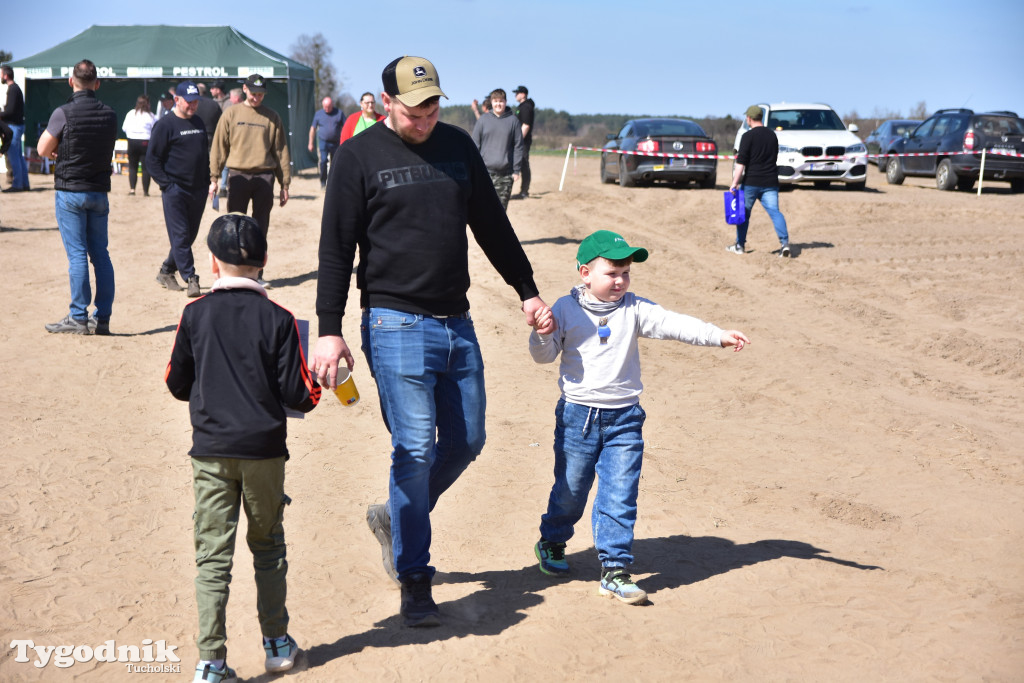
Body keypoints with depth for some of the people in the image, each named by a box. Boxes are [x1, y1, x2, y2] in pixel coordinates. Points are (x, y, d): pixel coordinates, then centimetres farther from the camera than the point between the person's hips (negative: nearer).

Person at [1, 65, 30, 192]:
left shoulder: (12, 89, -14)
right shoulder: (16, 88, 17)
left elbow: (10, 110, -20)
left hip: (14, 125, -10)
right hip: (18, 124, 10)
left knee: (13, 156, -8)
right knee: (19, 156, 12)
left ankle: (17, 184, -7)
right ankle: (24, 183, 14)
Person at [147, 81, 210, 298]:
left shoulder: (199, 123, 15)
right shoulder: (165, 125, -6)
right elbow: (152, 158, -7)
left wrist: (206, 181, 13)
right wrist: (166, 184, -13)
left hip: (198, 191, 7)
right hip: (175, 190, -7)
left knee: (190, 234, 10)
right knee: (180, 236, -8)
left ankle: (166, 272, 25)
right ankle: (191, 279, -8)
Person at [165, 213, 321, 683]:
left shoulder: (195, 315, -2)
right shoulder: (277, 319, -6)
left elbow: (177, 384, 7)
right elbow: (298, 394, -8)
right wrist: (312, 392, 14)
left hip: (210, 450, 0)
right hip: (263, 449, 0)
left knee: (213, 555, 2)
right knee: (268, 546, 17)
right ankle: (277, 644, 25)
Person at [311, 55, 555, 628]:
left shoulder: (458, 146, 10)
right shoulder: (361, 156, -3)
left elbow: (492, 226, 19)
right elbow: (336, 248, -4)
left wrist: (528, 290, 17)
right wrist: (330, 330, -10)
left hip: (457, 324, 5)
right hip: (397, 324, -5)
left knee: (467, 441, 9)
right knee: (415, 448, -8)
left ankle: (397, 517, 33)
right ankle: (414, 578, 5)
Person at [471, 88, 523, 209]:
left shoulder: (513, 121, 4)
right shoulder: (483, 120, 5)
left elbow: (518, 146, 5)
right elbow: (475, 145, 8)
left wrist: (516, 169, 0)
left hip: (505, 173, 0)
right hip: (485, 171, 0)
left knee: (501, 207, 1)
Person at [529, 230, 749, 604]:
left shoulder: (634, 309, 0)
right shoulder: (565, 309, -2)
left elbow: (674, 324, -11)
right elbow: (545, 355, 1)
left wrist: (718, 335, -24)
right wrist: (543, 335, -21)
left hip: (624, 417, 1)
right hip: (578, 414, -1)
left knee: (620, 495, -3)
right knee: (571, 489, 11)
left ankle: (614, 569, 4)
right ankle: (552, 542, 38)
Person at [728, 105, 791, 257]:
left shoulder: (748, 136, -8)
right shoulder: (772, 135, 12)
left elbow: (741, 162, -14)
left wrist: (735, 183, -14)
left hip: (751, 182, -4)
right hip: (770, 182, 4)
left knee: (744, 213, 10)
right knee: (775, 212, -4)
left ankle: (740, 245, 19)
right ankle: (784, 243, -20)